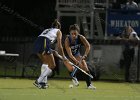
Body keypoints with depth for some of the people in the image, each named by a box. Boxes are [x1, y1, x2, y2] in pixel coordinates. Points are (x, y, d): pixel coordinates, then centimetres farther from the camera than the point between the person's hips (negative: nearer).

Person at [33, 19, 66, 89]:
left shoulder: (47, 30, 35)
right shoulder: (58, 31, 20)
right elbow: (59, 46, 10)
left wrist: (53, 52, 31)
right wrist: (63, 56, 21)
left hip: (36, 44, 6)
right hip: (44, 44, -6)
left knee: (45, 62, 28)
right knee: (52, 65, 5)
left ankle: (43, 81, 18)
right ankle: (39, 81, -8)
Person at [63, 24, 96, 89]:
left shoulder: (81, 38, -22)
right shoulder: (67, 40, -32)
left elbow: (88, 46, -20)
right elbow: (69, 54, -38)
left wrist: (84, 56, -38)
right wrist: (76, 61, -52)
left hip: (77, 55, 3)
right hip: (67, 57, -3)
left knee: (85, 66, -13)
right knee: (71, 68, -26)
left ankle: (89, 84, -4)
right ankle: (74, 78, 9)